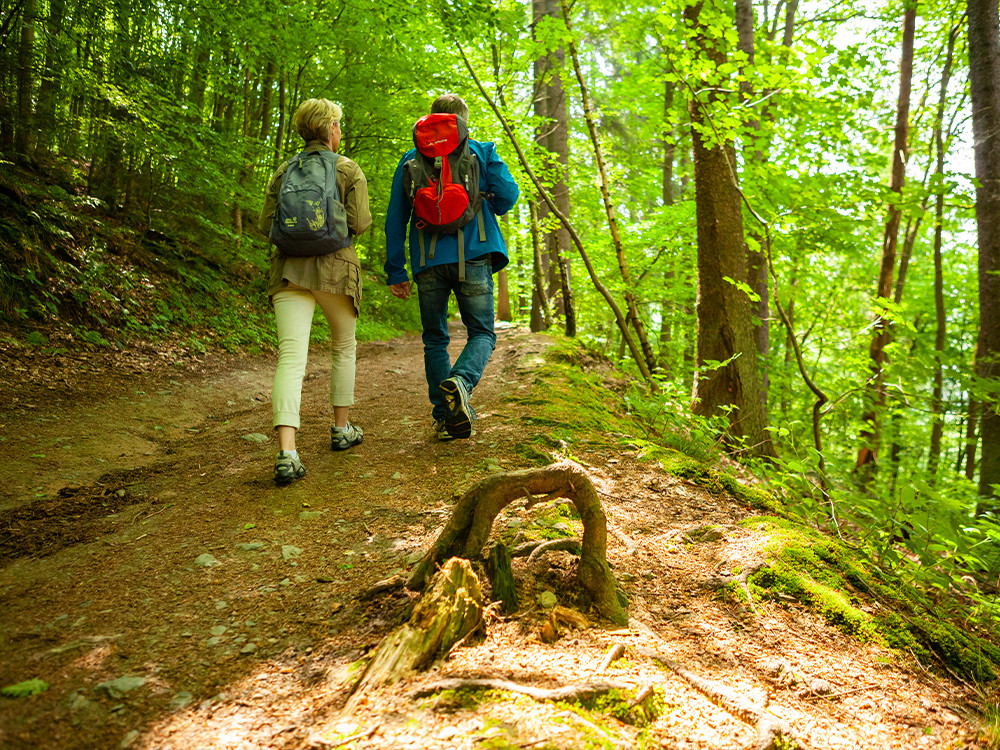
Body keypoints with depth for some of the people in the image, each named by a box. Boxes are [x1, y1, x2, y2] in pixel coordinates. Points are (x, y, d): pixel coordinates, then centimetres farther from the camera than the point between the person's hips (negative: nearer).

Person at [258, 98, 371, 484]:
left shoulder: (284, 170, 12)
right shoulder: (349, 169, 2)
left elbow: (266, 224, 7)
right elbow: (359, 223, -7)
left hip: (289, 268, 2)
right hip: (335, 266, -2)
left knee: (291, 356, -9)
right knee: (344, 348, 20)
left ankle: (286, 452, -23)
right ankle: (341, 429, 29)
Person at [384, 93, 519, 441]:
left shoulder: (411, 159, 12)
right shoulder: (482, 152, 9)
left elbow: (395, 218, 8)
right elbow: (507, 194, 0)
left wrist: (396, 270, 10)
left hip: (428, 261, 2)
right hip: (473, 255, -1)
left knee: (435, 340, 12)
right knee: (482, 333, 5)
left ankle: (444, 416, 7)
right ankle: (459, 382, -26)